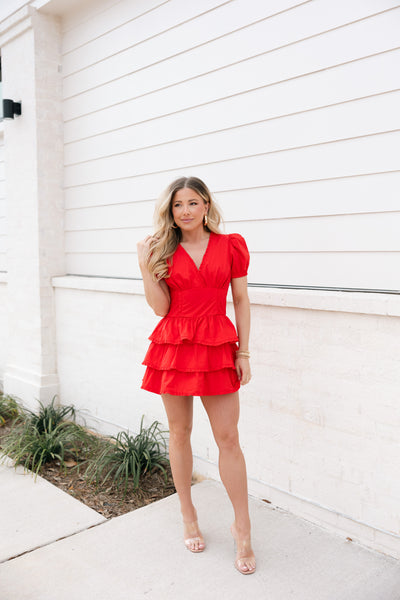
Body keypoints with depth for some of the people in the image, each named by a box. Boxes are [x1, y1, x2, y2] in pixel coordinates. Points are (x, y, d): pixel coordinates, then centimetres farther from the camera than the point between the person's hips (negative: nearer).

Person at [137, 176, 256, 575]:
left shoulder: (231, 246, 3)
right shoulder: (164, 250, 6)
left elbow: (241, 301, 4)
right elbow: (161, 308, 0)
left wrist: (243, 353, 0)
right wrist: (146, 268, -10)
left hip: (217, 349, -1)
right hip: (174, 347, 1)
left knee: (228, 438, 0)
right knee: (179, 433, 11)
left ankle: (242, 529, 17)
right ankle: (188, 517, 31)